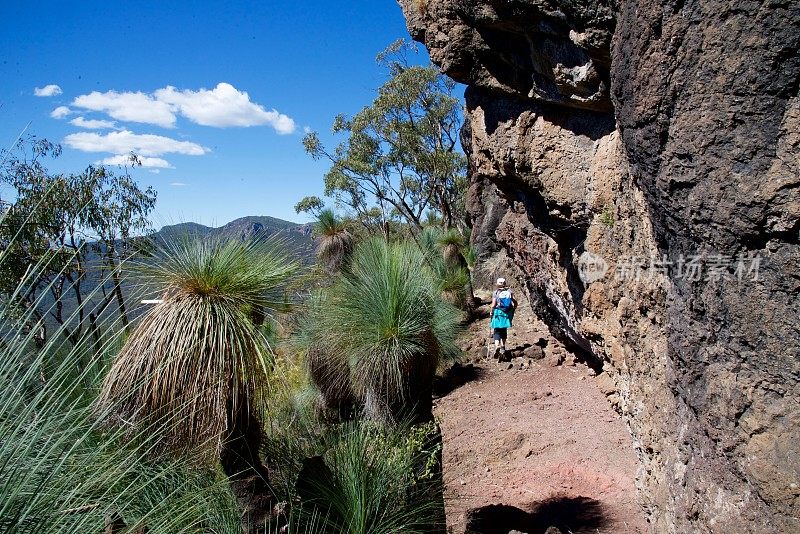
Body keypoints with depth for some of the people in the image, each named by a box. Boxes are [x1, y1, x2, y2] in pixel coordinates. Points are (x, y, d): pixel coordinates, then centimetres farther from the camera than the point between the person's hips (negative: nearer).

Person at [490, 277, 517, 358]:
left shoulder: (495, 293, -3)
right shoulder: (510, 291, 4)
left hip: (498, 313, -3)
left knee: (497, 331, 0)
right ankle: (503, 347, 23)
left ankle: (497, 345, -23)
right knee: (504, 330, 19)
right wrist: (512, 310, 13)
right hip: (507, 314, 3)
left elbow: (493, 305, -7)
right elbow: (515, 302, -1)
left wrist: (492, 312, 8)